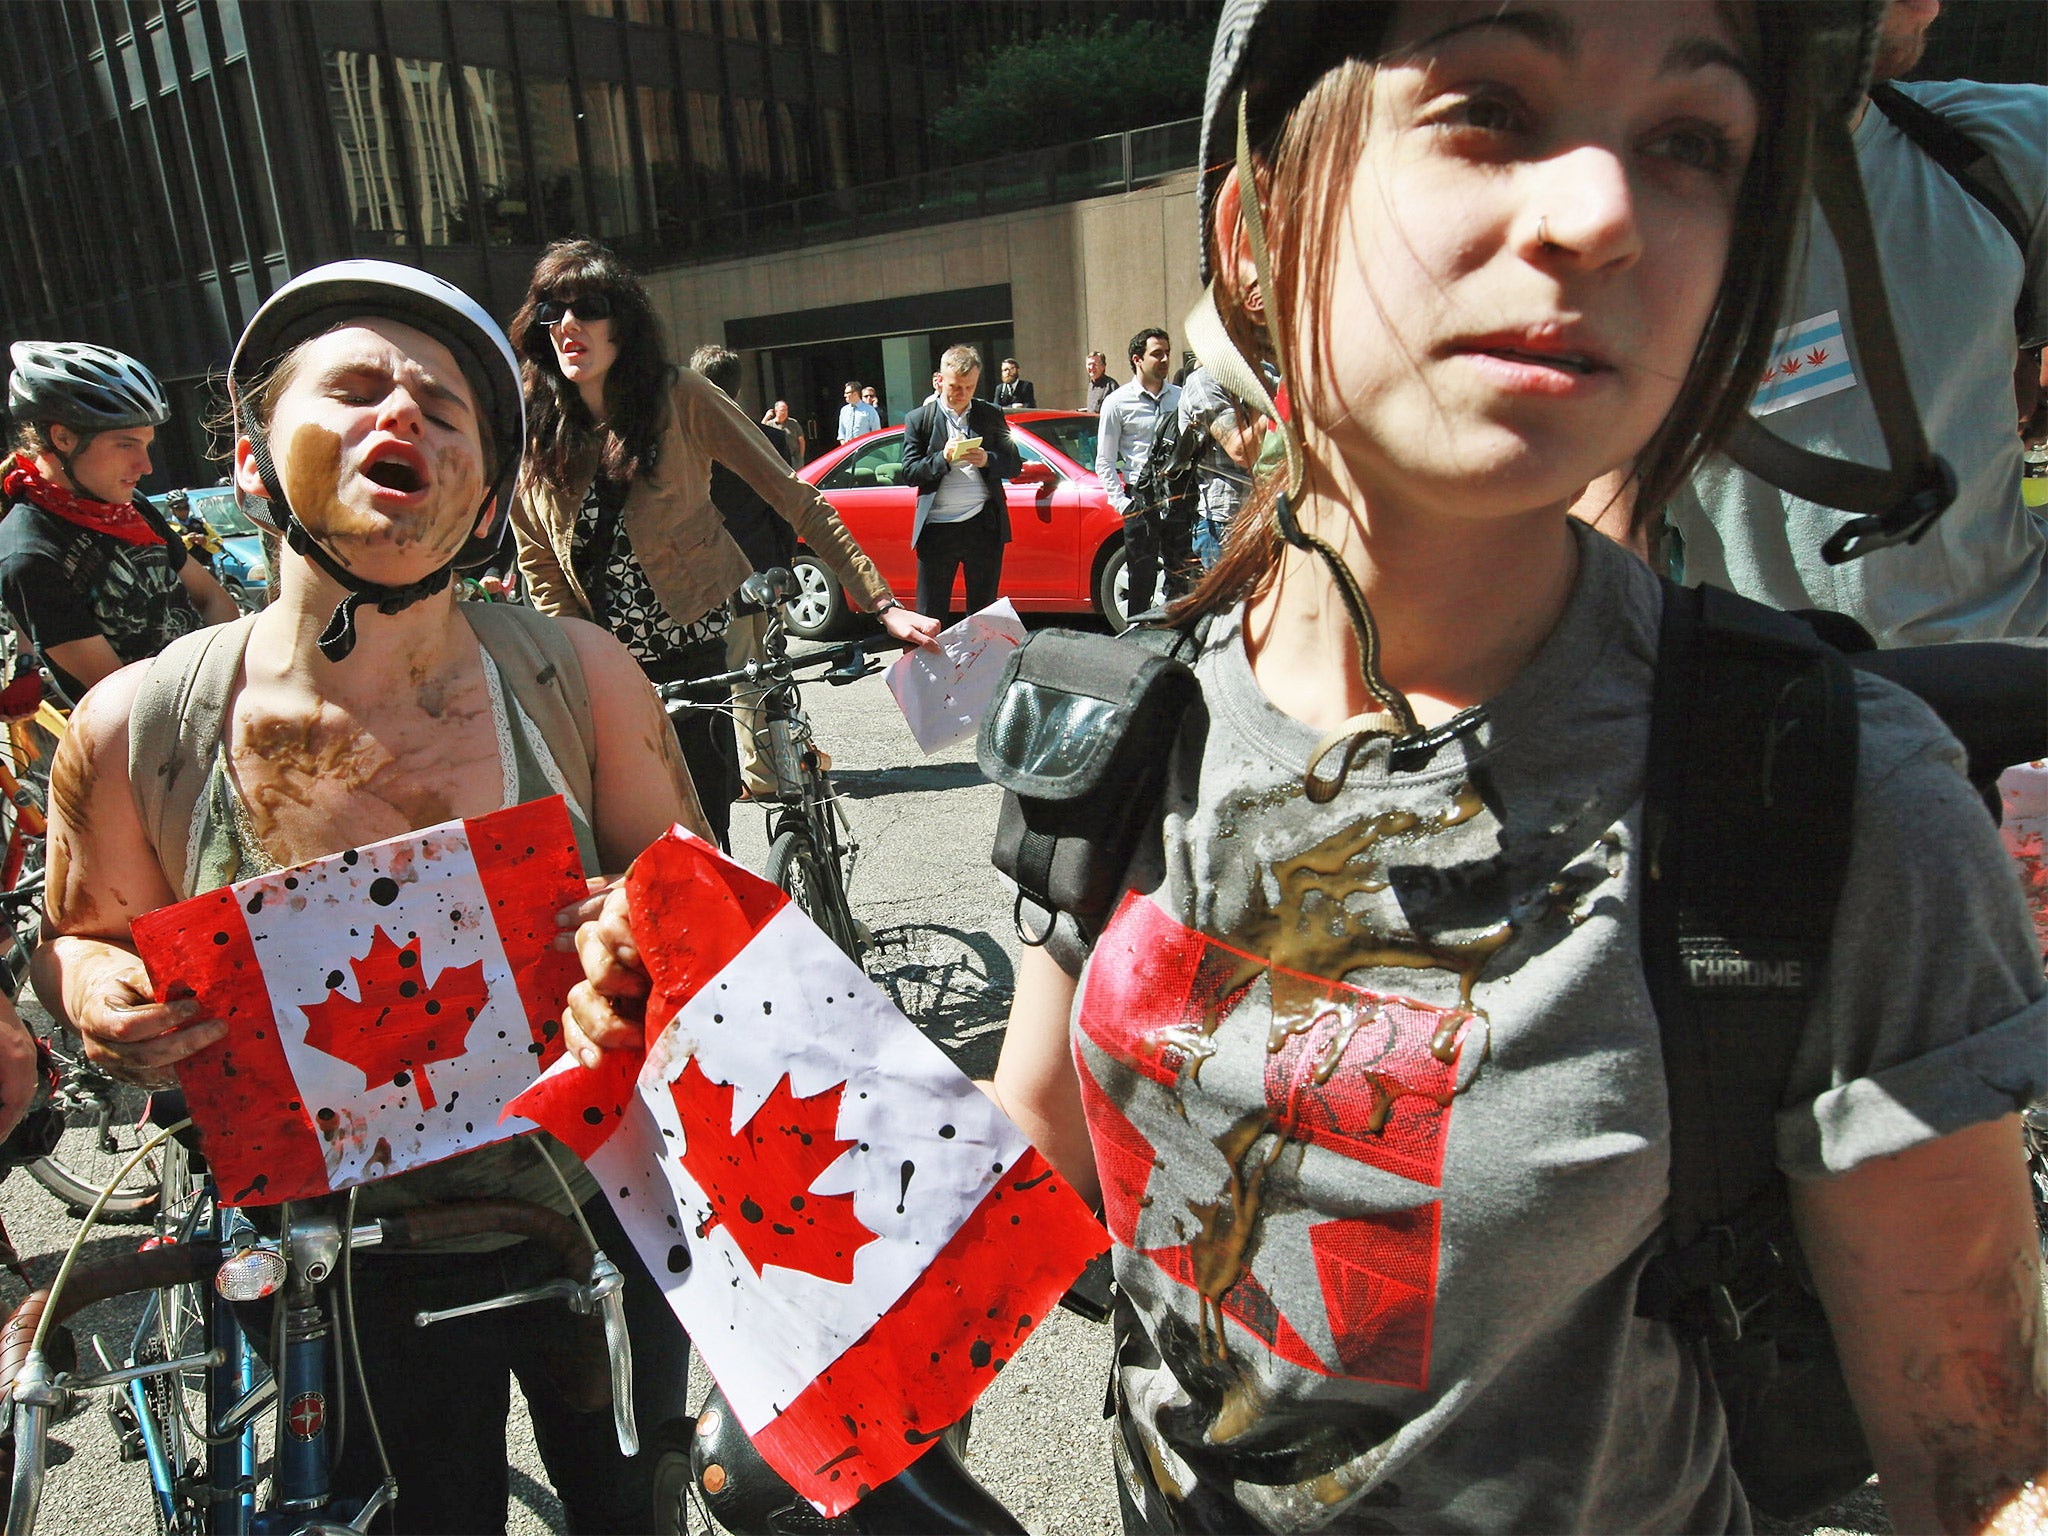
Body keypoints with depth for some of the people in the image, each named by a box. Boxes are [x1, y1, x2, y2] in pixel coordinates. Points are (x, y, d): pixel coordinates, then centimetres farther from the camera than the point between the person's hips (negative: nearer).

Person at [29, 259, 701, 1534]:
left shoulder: (582, 677, -15)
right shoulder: (133, 730, -13)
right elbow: (82, 942, 4)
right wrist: (100, 998, -18)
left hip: (599, 1227, 1)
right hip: (351, 1283, 0)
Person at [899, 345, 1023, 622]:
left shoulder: (990, 415, 10)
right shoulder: (918, 419, 6)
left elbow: (1014, 464, 8)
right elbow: (909, 473, 0)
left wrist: (987, 460, -12)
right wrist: (943, 458, -16)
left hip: (984, 526, 1)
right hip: (936, 529, -1)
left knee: (983, 612, 7)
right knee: (929, 616, 2)